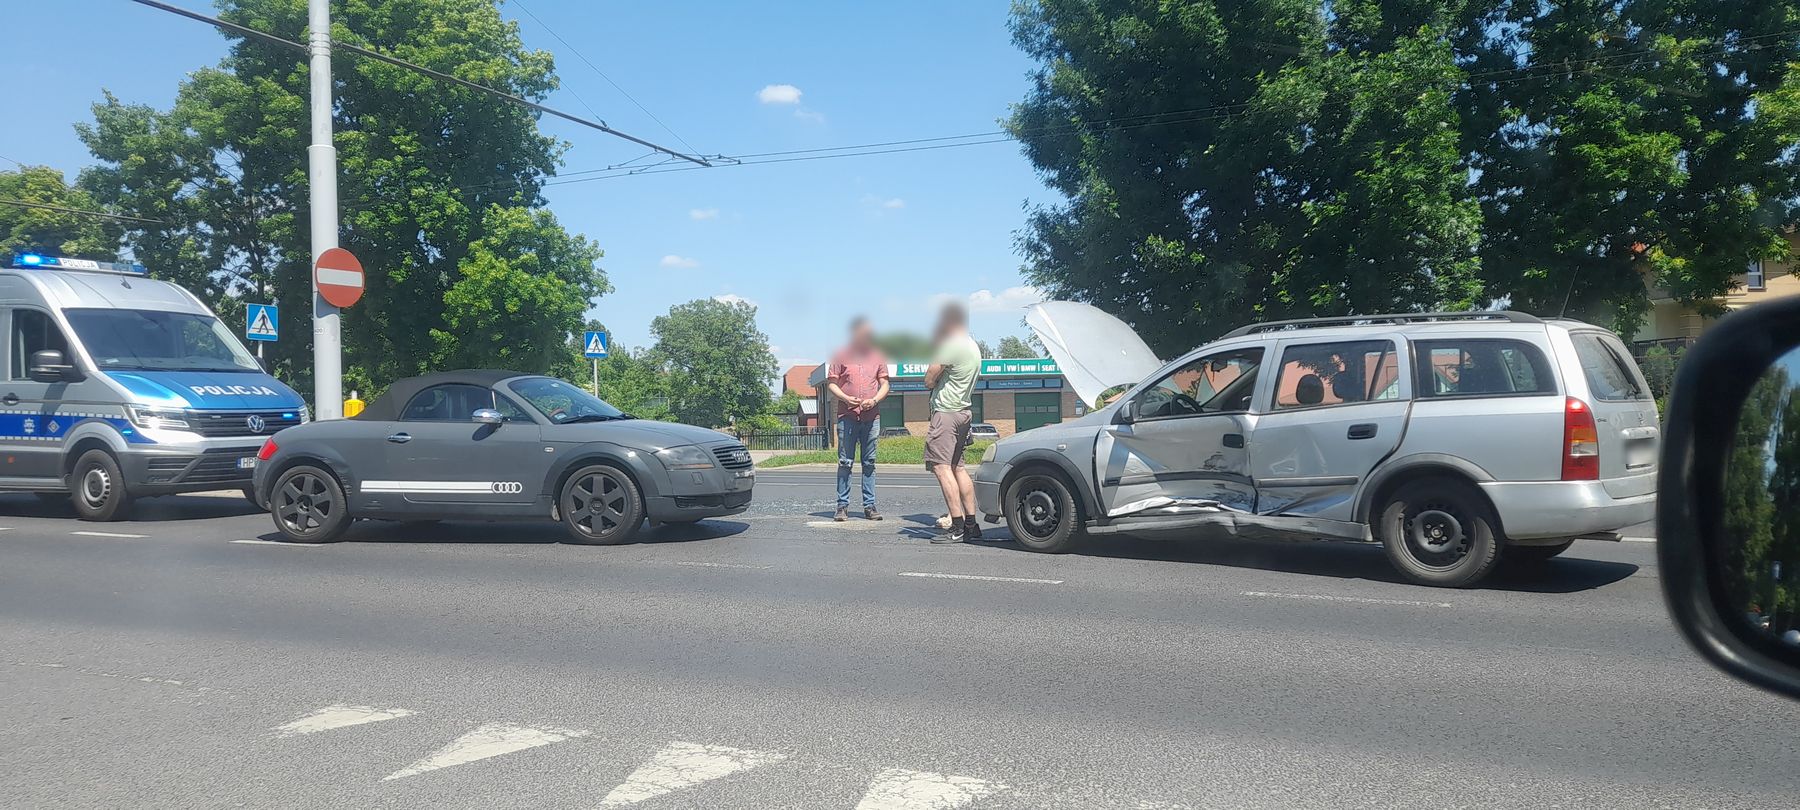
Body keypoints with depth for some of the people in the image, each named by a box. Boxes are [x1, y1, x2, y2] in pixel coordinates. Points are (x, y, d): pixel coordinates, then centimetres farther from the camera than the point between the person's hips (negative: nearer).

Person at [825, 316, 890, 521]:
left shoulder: (877, 356, 12)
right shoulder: (841, 356, 5)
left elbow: (884, 384, 13)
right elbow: (831, 383, 5)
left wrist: (875, 400, -6)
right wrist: (845, 398, -12)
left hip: (871, 417, 2)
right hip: (847, 416, -2)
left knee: (869, 462, 5)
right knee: (845, 462, -2)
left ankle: (869, 505, 9)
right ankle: (842, 506, 2)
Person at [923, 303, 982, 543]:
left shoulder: (951, 345, -14)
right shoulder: (974, 346, 16)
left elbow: (929, 381, -11)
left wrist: (934, 353, 4)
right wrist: (938, 350, 14)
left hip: (945, 412, -10)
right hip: (963, 412, 10)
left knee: (942, 467, -12)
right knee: (957, 467, 14)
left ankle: (957, 527, -16)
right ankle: (971, 524, 14)